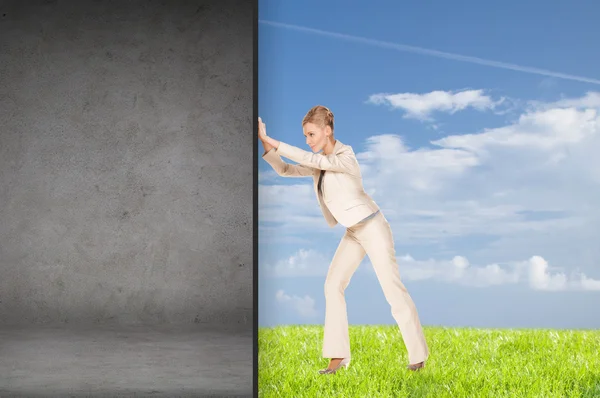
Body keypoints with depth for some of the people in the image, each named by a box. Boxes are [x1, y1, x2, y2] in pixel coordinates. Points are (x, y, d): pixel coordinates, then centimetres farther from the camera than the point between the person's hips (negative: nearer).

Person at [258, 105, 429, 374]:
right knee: (333, 285, -4)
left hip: (373, 228, -8)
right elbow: (285, 170, 0)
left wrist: (274, 143, -32)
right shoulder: (320, 164, 5)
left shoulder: (345, 157, -19)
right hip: (353, 232, 8)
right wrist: (266, 146, -16)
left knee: (393, 290, -4)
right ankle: (338, 357, -1)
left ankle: (418, 355, 9)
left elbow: (312, 160, -33)